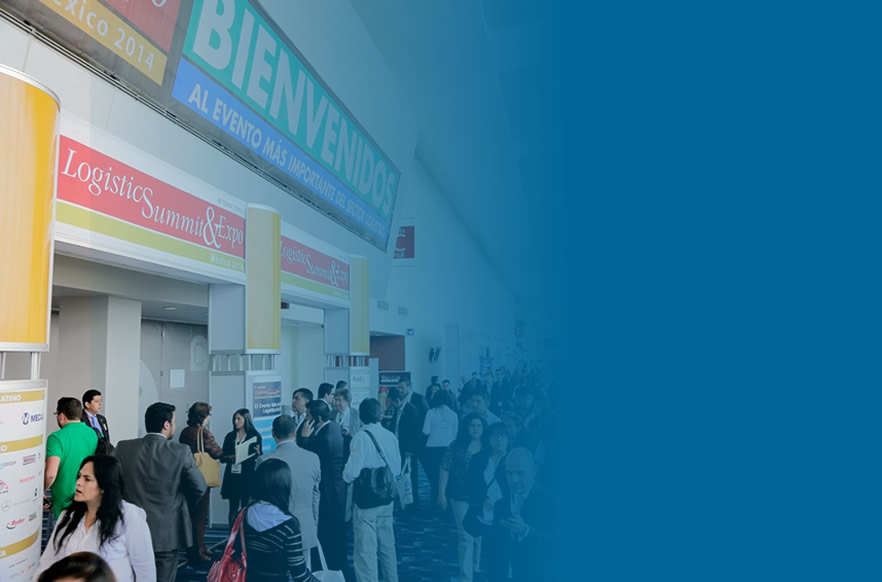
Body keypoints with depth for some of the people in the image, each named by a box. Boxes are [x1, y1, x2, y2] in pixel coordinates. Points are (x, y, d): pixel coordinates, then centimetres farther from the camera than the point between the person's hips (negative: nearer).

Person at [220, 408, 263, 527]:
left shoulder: (255, 436, 1)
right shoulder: (230, 436, 10)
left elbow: (260, 458, 1)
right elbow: (222, 457, 10)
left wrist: (257, 453, -21)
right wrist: (230, 457, -11)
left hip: (248, 476, -3)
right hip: (232, 475, 3)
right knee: (233, 507, 6)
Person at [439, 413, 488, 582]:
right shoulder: (456, 446, -3)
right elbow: (445, 469, -3)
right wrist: (441, 493, -6)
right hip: (461, 496, -2)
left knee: (480, 535, 12)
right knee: (466, 537, 2)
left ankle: (477, 567, 36)